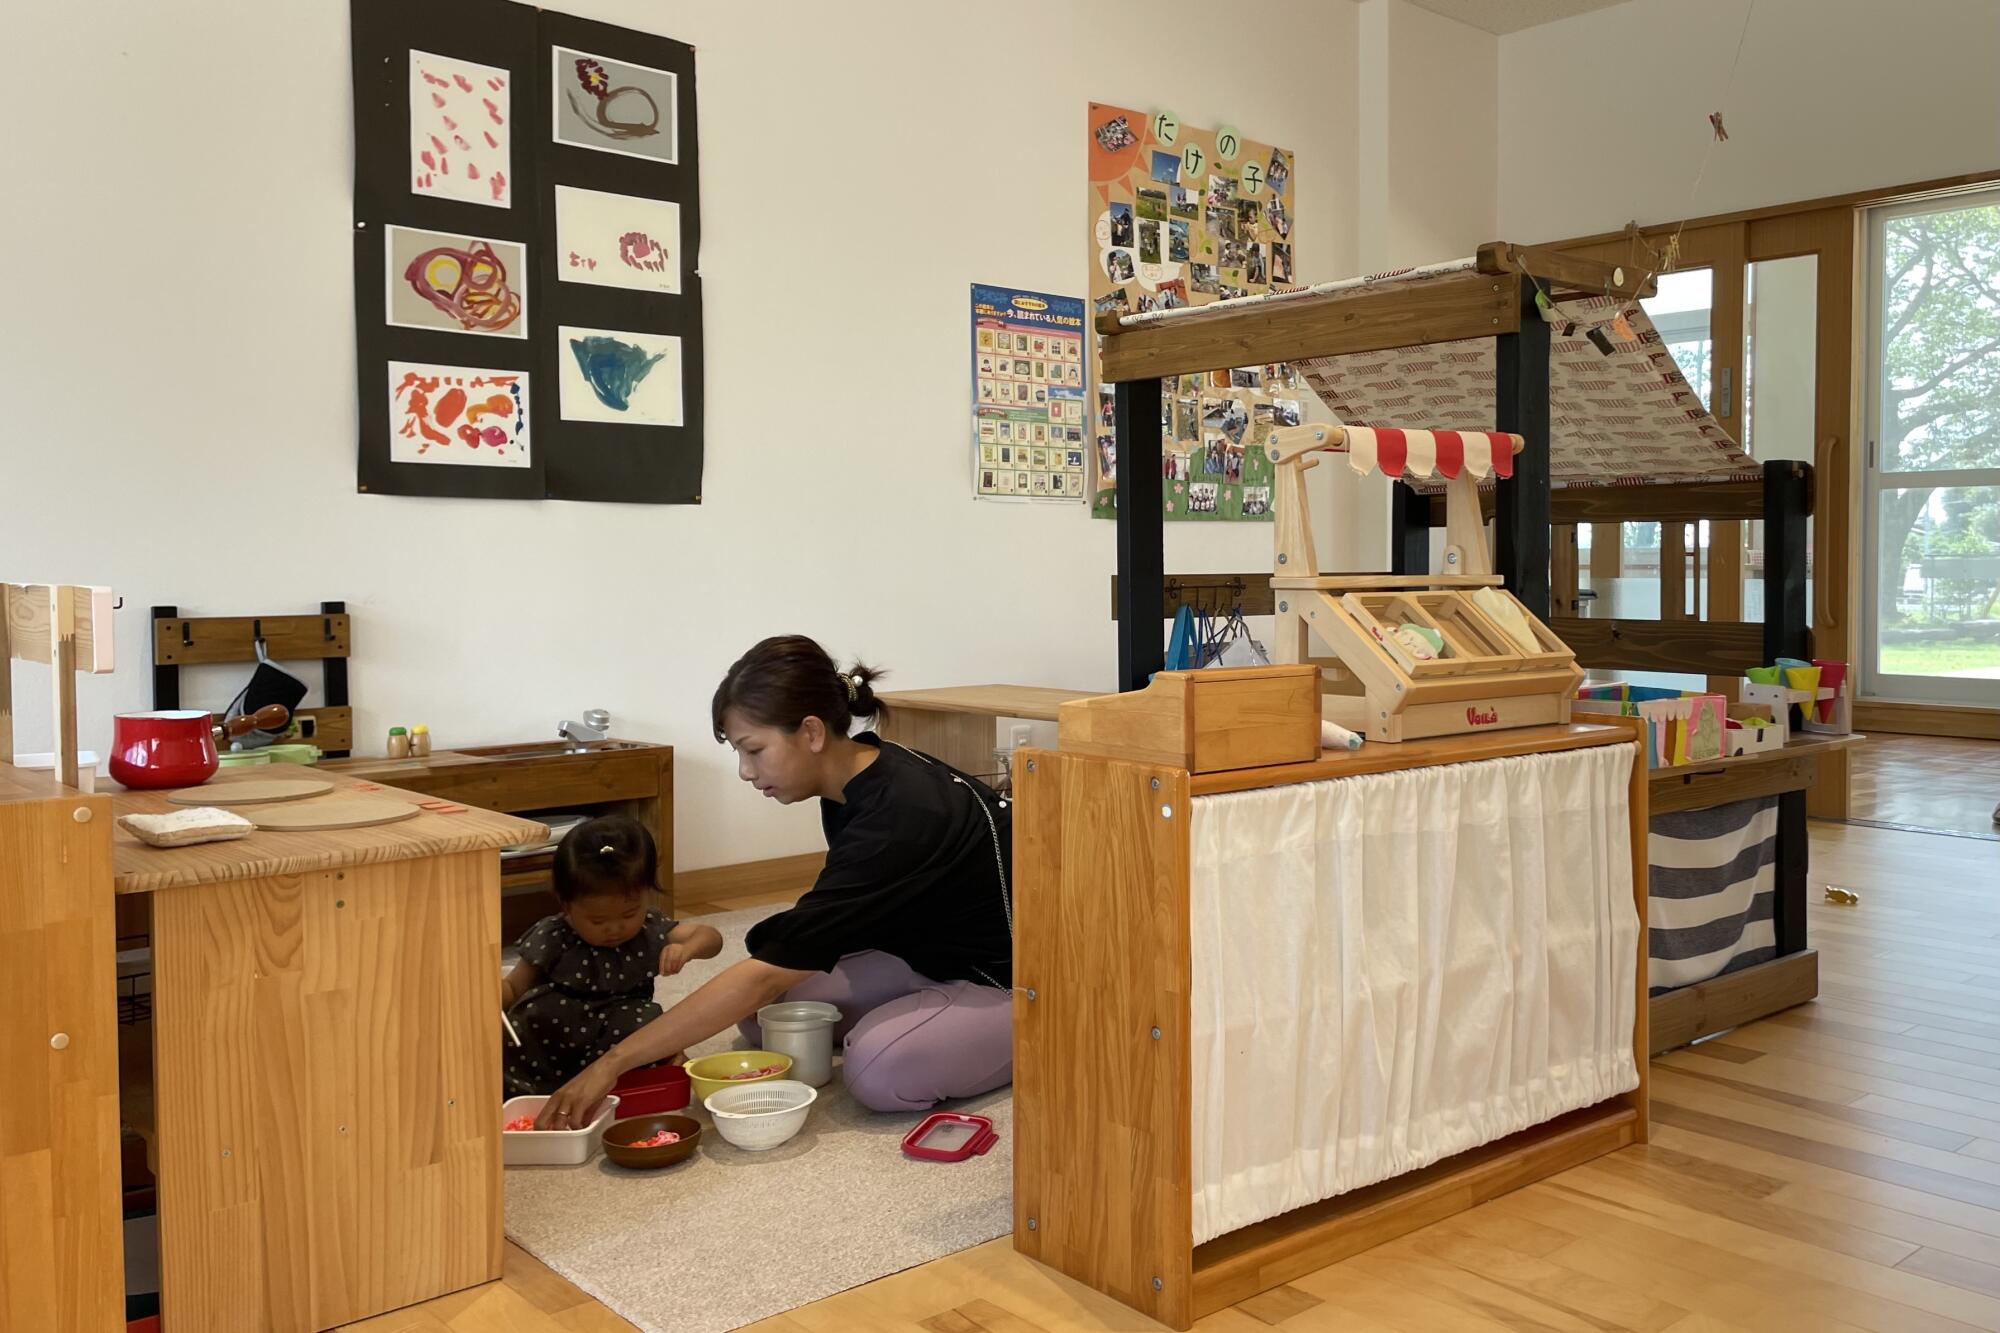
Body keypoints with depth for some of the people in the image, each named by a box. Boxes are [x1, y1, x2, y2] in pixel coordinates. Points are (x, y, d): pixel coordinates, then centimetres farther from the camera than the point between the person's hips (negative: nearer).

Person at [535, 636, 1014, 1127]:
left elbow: (762, 975, -35)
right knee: (764, 1012, -2)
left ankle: (1022, 1047, -6)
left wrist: (614, 1062, -33)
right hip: (931, 955, 9)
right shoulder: (855, 776, -6)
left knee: (881, 1070, -33)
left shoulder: (896, 818, -34)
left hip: (1013, 980, -9)